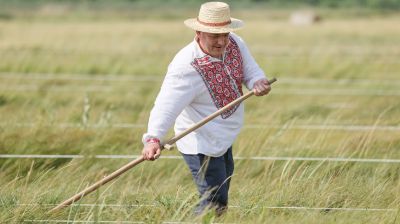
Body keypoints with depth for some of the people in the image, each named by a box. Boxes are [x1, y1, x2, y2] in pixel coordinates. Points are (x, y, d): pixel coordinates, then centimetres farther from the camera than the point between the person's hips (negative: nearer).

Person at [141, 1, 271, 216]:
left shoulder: (235, 44, -11)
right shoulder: (186, 67, -32)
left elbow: (251, 71, -4)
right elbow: (166, 106, -39)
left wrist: (258, 82, -30)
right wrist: (153, 138, -55)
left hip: (223, 139, 9)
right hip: (202, 146, -9)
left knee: (223, 187, 29)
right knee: (214, 202, -12)